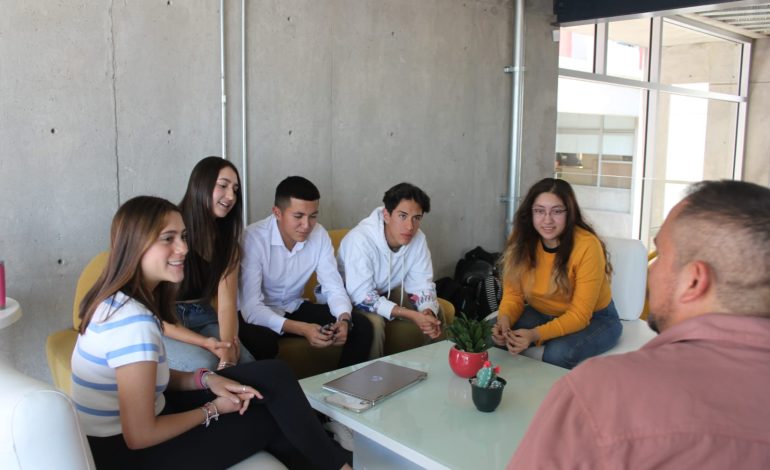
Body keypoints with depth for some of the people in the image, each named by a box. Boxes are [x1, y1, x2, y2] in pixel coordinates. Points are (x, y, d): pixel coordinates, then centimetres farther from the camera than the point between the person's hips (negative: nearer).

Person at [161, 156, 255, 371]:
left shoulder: (228, 241, 1)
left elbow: (227, 305, -10)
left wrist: (228, 354, -29)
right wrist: (203, 342, -28)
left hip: (201, 318, 5)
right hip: (161, 325, -4)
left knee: (246, 363, -19)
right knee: (205, 365, -29)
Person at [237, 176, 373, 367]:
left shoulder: (319, 235, -10)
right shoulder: (253, 238, -25)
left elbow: (334, 287, -8)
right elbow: (250, 307, -30)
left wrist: (344, 319, -30)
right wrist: (302, 329, -42)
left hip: (294, 308, 5)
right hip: (258, 314, -5)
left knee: (361, 327, -10)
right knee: (262, 342, -38)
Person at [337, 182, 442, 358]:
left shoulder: (418, 239, -17)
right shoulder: (360, 239, -35)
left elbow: (422, 284, -9)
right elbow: (362, 297, -35)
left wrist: (429, 311, -31)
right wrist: (411, 315, -39)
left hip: (388, 292, 6)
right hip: (352, 298, -6)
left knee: (434, 313, -6)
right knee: (374, 322, -32)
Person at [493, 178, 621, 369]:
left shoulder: (587, 246, -27)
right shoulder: (521, 240, -13)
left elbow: (579, 315, -26)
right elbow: (513, 294, -8)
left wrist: (535, 335, -40)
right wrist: (504, 320, -30)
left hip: (594, 319, -3)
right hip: (543, 314, 4)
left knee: (557, 353, -32)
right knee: (490, 335, -19)